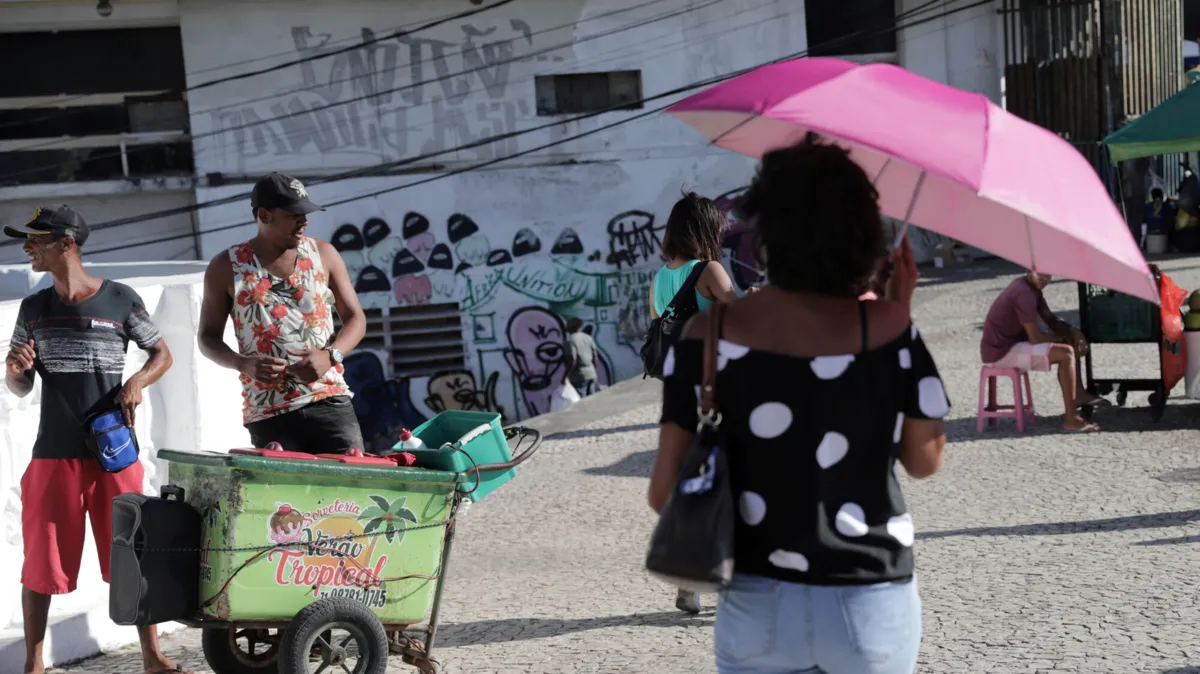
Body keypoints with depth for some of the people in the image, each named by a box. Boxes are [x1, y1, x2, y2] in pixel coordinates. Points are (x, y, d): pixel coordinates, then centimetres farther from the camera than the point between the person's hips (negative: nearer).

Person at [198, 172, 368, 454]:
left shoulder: (323, 254, 7)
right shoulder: (226, 268, 4)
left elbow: (356, 318, 10)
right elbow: (208, 338, 10)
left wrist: (330, 356, -10)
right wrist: (244, 364, -10)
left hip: (329, 400, 1)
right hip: (268, 412, -1)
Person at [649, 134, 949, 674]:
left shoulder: (710, 335, -10)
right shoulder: (883, 326, -11)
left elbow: (665, 492, -10)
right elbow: (925, 459, 1)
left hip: (756, 606, 0)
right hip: (871, 607, 0)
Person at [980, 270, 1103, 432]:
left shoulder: (1032, 288, 7)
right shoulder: (1024, 294, -24)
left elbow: (1050, 319, 17)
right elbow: (1035, 338, -23)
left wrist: (1072, 331, -1)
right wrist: (1062, 338, -6)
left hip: (1013, 341, 11)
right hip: (1000, 352, -11)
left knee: (1072, 339, 15)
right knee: (1066, 353, -21)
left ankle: (1079, 395, 17)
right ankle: (1071, 419, -20)